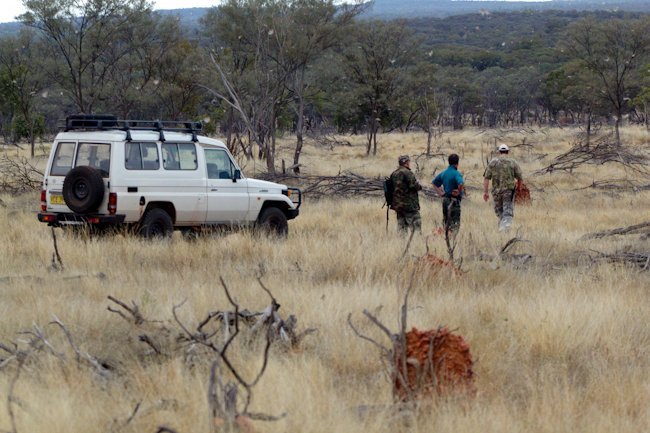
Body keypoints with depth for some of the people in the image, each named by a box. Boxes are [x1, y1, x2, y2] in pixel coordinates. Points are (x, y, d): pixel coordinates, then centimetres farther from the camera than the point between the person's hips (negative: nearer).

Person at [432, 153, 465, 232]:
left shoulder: (444, 173, 8)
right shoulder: (456, 174, -15)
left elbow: (434, 183, 20)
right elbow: (461, 184, -32)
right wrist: (459, 192, -13)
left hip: (445, 199, 7)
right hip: (454, 201, -7)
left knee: (447, 223, 16)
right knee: (455, 225, -5)